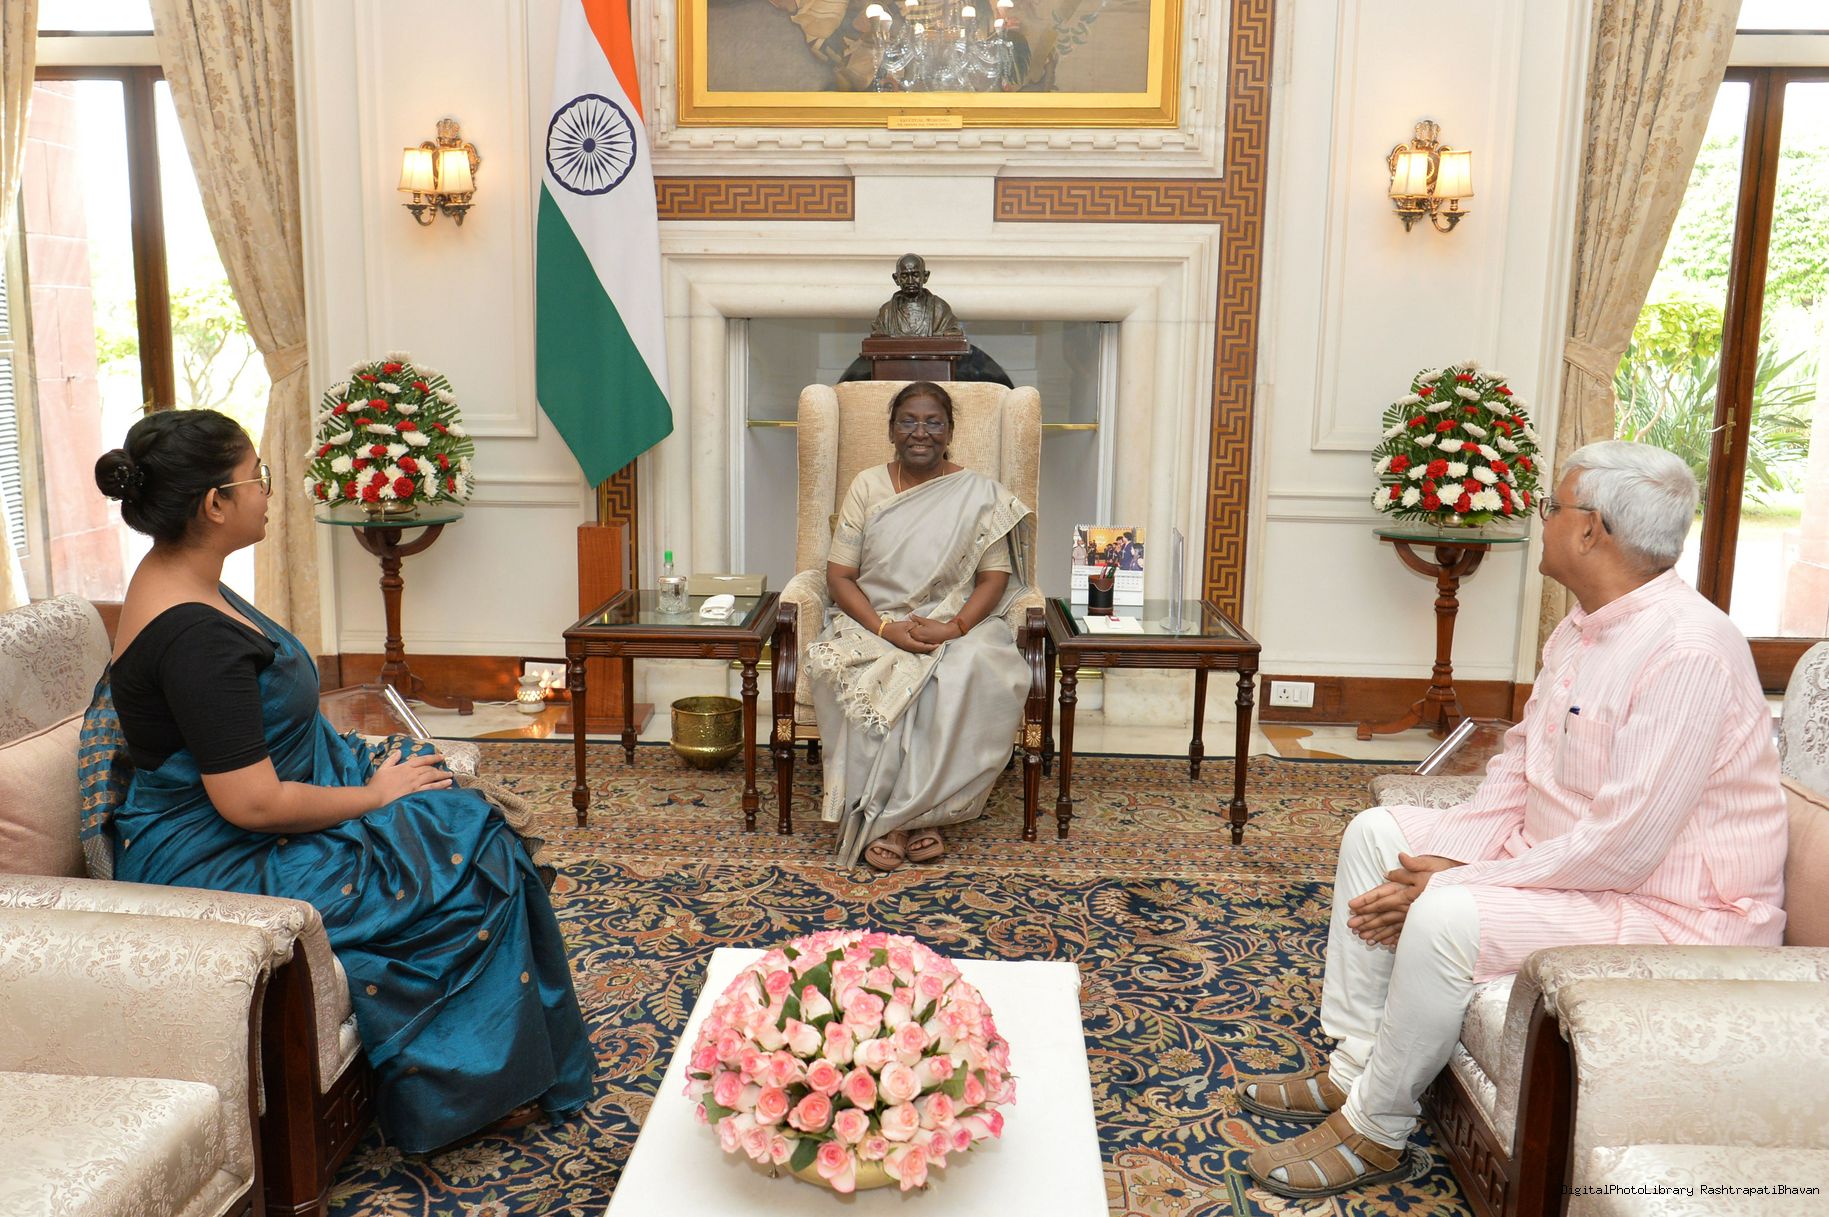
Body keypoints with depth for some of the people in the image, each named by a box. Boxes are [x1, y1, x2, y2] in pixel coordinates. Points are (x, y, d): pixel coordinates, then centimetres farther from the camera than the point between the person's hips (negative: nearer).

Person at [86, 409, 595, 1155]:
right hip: (215, 868, -10)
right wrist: (373, 794, -14)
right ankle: (462, 1089, 11)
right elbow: (253, 802, -28)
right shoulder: (195, 633, -27)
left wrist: (365, 763, 8)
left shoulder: (173, 581, 5)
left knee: (461, 812, 5)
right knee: (464, 861, -8)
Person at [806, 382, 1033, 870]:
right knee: (842, 671, -33)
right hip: (873, 622, 1)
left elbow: (994, 579, 0)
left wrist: (954, 627, -20)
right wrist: (886, 629, -16)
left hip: (957, 625, 0)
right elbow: (839, 576, 1)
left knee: (974, 673, -35)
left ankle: (915, 809, -19)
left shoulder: (979, 495, 4)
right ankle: (906, 816, -21)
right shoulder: (867, 486, 5)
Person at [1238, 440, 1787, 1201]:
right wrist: (1451, 859, -5)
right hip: (1562, 857, 10)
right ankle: (1352, 1068, 9)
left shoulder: (1687, 651, -26)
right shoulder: (1582, 628, 6)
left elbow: (1623, 847, -29)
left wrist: (1456, 883, -23)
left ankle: (1372, 1132, -8)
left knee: (1447, 920, -31)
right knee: (1377, 833, 7)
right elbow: (1519, 764, 11)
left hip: (1674, 909, -10)